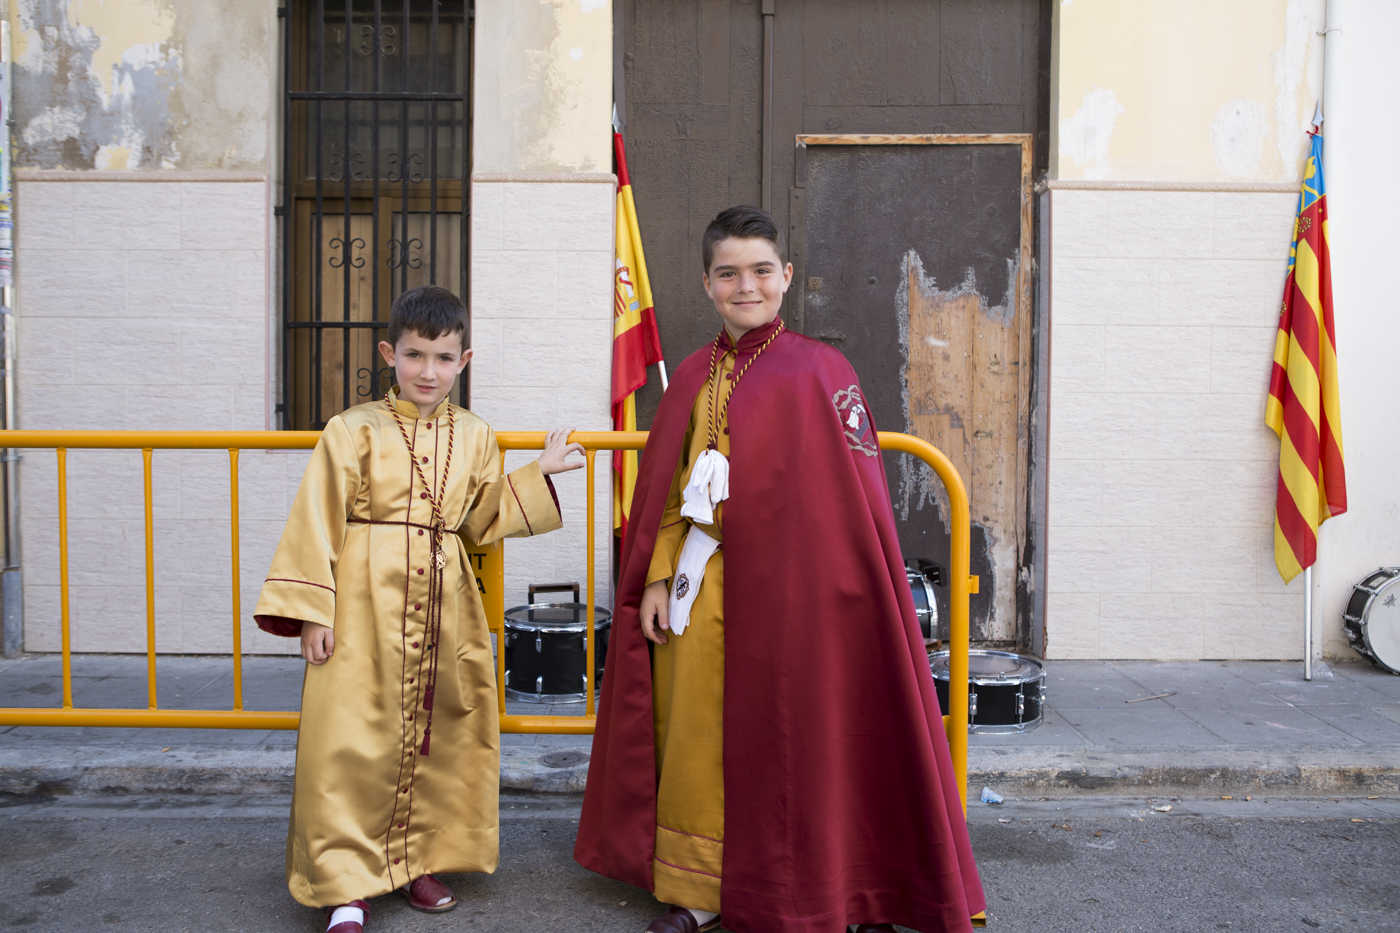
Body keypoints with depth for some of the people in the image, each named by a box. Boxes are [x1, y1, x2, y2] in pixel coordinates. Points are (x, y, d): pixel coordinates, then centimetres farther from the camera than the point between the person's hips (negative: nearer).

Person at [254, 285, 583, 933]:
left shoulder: (475, 437, 9)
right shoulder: (354, 430, -3)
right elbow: (317, 523, -4)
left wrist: (537, 476, 8)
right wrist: (312, 613, -8)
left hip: (445, 605, 4)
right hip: (367, 605, -4)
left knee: (439, 735, 10)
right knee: (352, 740, -4)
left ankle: (416, 860, 28)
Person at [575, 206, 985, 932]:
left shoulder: (819, 372, -4)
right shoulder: (693, 378, 9)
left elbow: (850, 497, -7)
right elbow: (666, 490, 10)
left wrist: (826, 595, -12)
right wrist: (656, 579, 4)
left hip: (784, 589, -4)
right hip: (699, 593, 4)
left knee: (787, 735, 5)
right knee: (695, 736, 10)